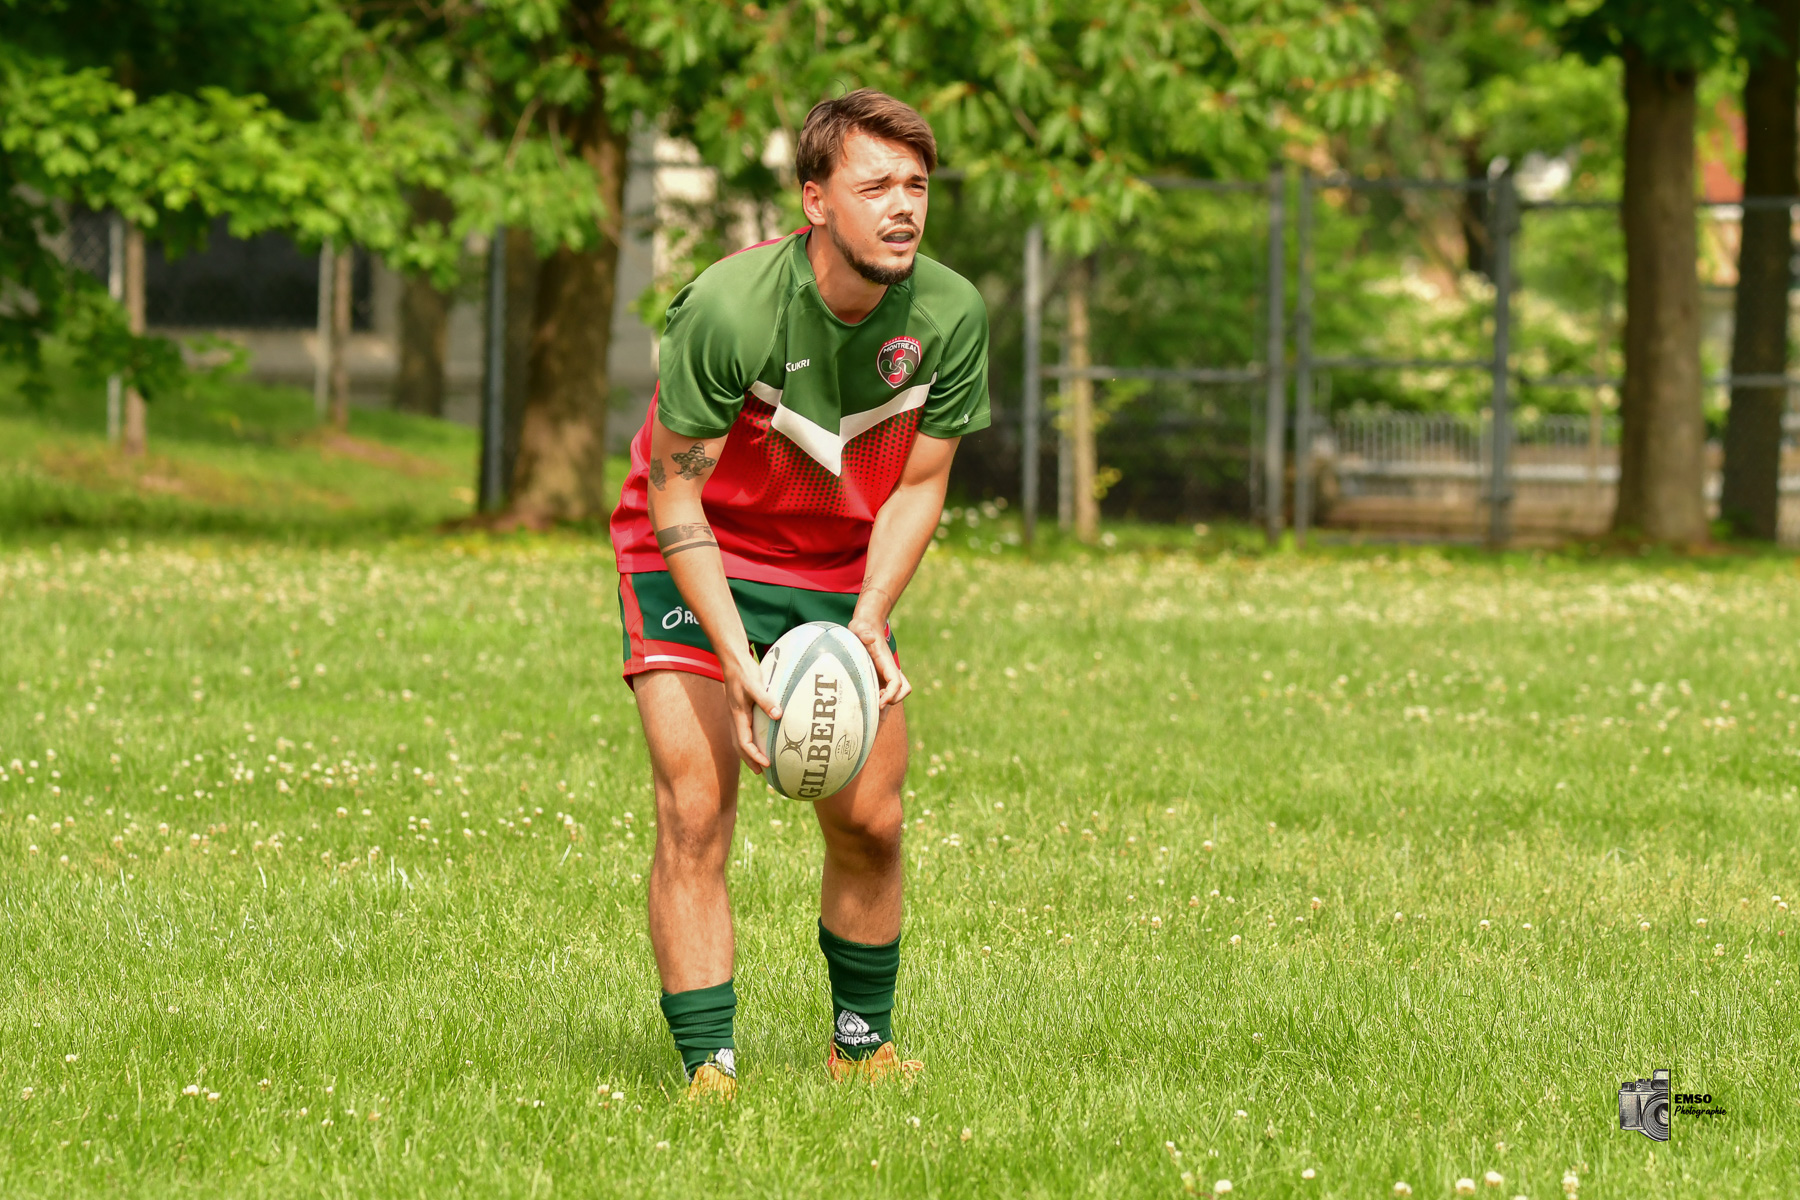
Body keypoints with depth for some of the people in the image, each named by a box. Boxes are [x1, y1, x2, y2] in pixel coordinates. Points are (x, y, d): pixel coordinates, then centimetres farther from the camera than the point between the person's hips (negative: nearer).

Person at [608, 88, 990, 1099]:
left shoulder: (951, 314, -16)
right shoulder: (728, 307, -28)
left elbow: (919, 484, -4)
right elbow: (674, 493, -20)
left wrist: (870, 624, -17)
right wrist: (736, 656, -28)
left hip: (844, 571, 4)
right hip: (694, 561, -4)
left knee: (870, 823, 1)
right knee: (696, 814, -15)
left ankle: (863, 1043, 23)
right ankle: (708, 1070, -11)